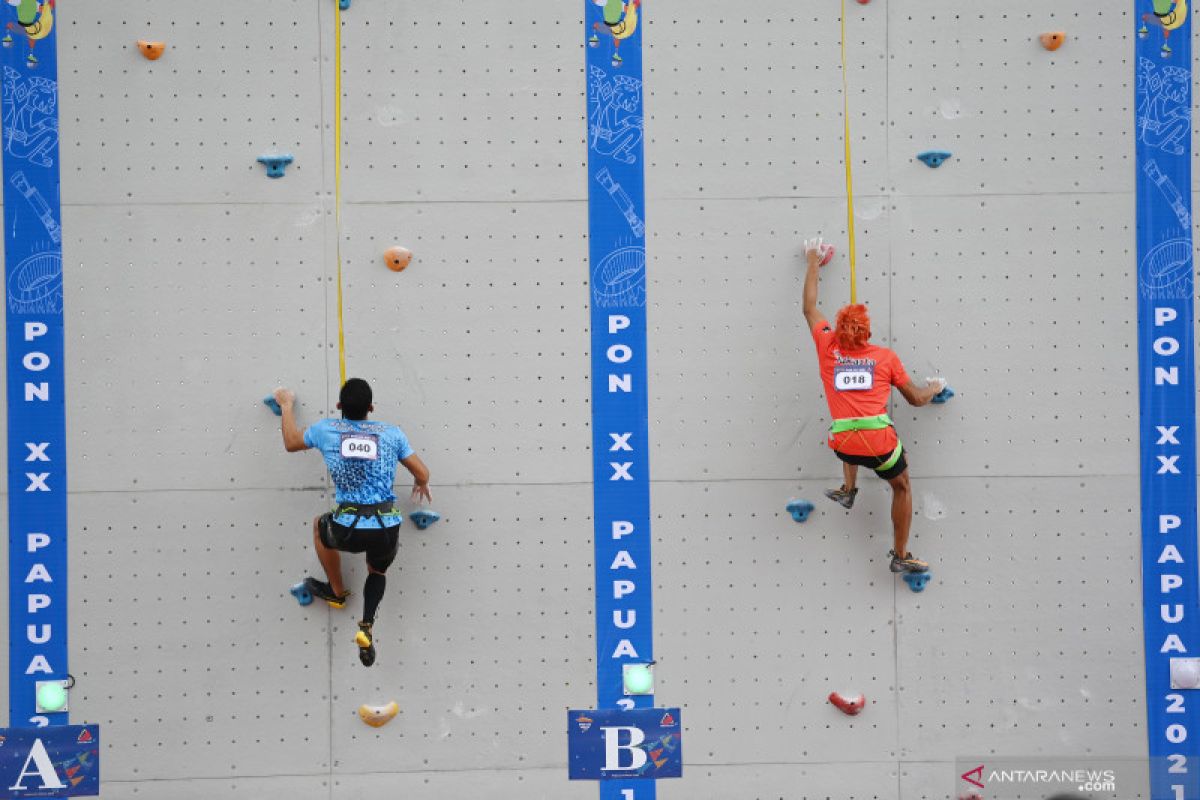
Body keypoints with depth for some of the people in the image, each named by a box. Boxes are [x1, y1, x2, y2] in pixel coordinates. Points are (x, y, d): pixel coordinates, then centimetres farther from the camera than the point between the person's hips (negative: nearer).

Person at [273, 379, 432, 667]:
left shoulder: (326, 429, 5)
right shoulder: (391, 433, 7)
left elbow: (291, 443, 25)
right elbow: (422, 474, 12)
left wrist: (287, 406, 41)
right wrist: (421, 485, 36)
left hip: (349, 532, -1)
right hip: (388, 530, 1)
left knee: (320, 524, 35)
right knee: (377, 572, 34)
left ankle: (336, 591, 47)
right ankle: (367, 626, 8)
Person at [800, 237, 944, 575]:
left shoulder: (828, 348, 5)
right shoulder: (886, 357, 4)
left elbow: (810, 308, 21)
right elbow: (916, 398, 13)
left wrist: (814, 262, 32)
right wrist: (934, 388, 35)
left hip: (844, 444, 2)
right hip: (880, 443, -2)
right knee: (902, 486, 24)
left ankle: (848, 490, 39)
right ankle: (901, 556, 25)